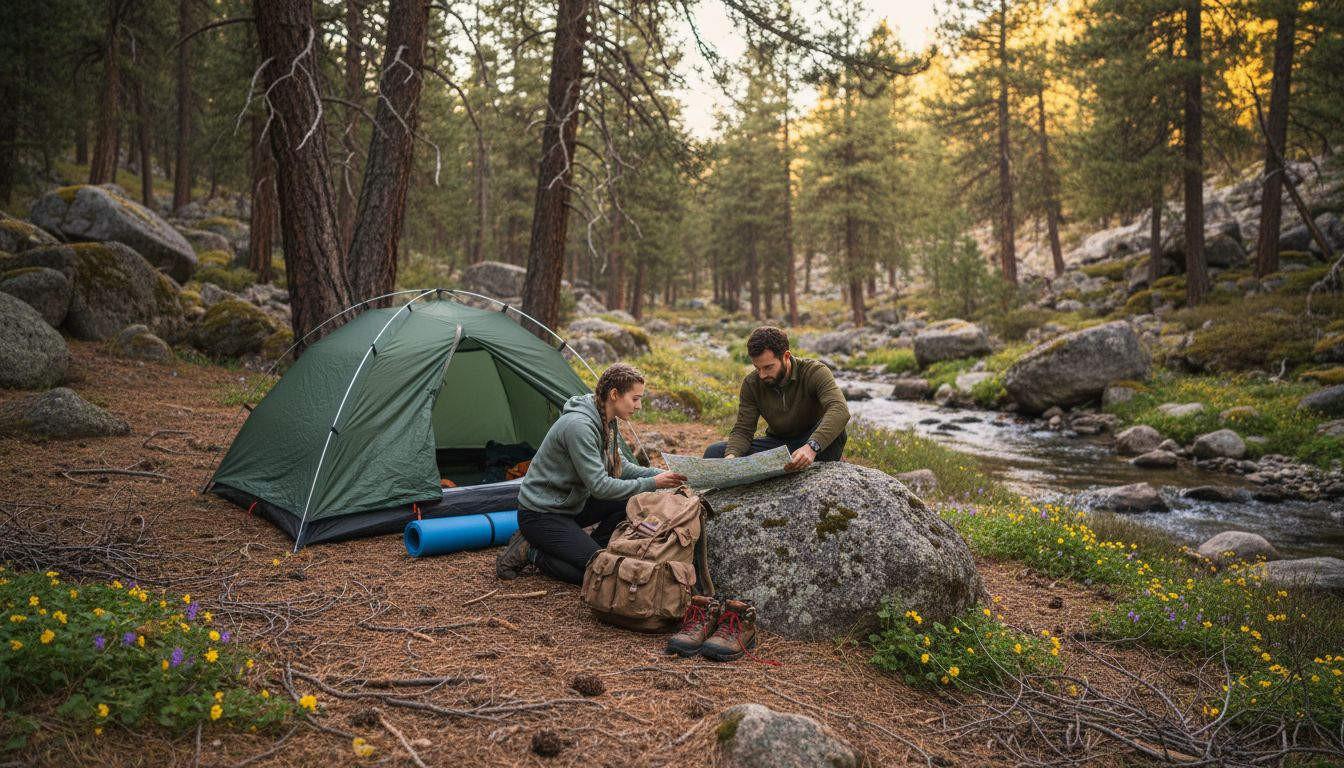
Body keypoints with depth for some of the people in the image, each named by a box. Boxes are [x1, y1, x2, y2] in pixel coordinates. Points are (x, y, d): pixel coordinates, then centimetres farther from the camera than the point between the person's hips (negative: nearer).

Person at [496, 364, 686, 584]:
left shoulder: (606, 422, 0)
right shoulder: (578, 425, -28)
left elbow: (621, 466, 8)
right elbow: (600, 486, -28)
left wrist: (658, 473, -8)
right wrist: (652, 483, -22)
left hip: (571, 504, 9)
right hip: (541, 514, -9)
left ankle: (587, 550, 6)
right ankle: (530, 552, -1)